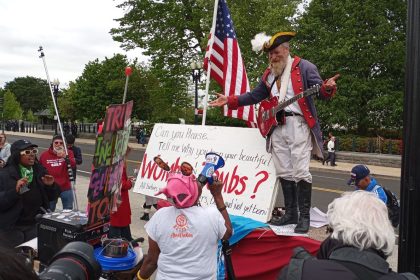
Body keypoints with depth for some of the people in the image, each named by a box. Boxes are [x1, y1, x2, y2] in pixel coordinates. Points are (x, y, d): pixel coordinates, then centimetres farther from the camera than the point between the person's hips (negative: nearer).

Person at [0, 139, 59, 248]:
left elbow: (51, 197, 8)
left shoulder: (40, 171, 2)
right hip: (11, 228, -3)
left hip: (35, 225, 3)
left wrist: (51, 186, -10)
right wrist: (15, 190, -30)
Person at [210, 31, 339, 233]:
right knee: (284, 172, 8)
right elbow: (255, 96, 21)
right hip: (276, 126, 6)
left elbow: (320, 91, -8)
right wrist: (229, 100, 14)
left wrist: (327, 88, -32)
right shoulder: (269, 74, 17)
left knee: (300, 171, -8)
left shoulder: (303, 67, -1)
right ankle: (290, 213, 18)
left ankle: (304, 216, 3)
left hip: (297, 124, -6)